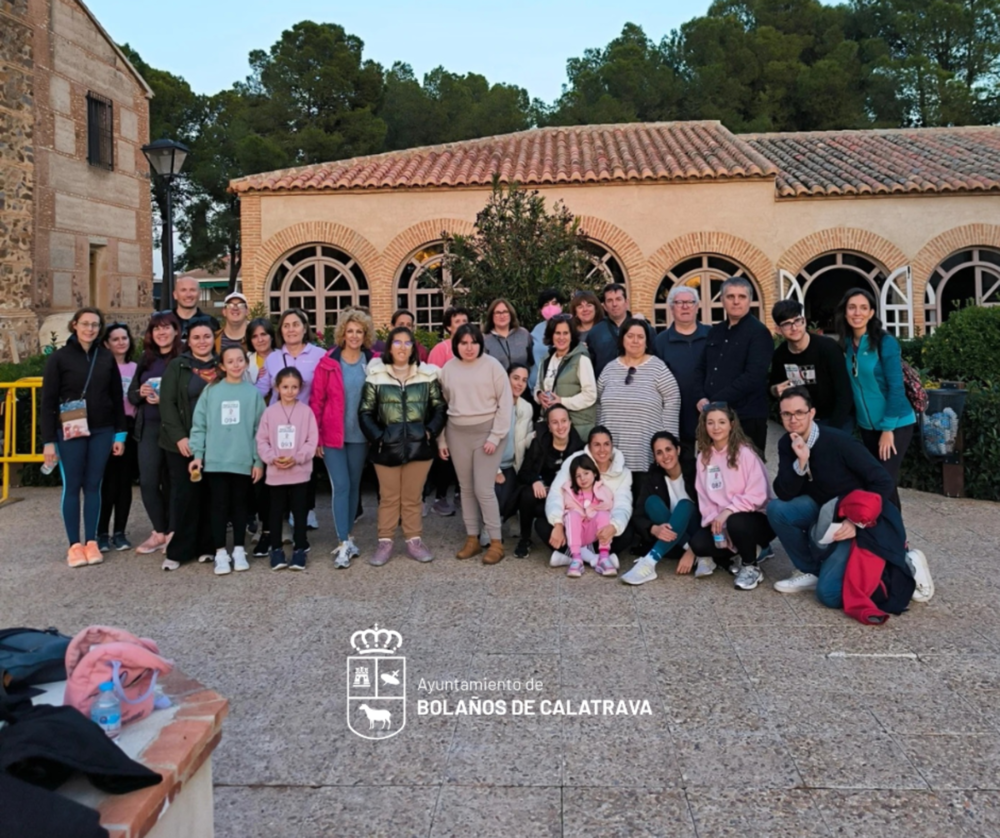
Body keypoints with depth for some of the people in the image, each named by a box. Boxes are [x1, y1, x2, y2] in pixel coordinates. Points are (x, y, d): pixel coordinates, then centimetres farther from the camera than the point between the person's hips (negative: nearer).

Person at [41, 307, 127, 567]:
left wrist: (120, 434, 4)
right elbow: (48, 401, -3)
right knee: (72, 487, 2)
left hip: (102, 432, 2)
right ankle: (74, 544, 11)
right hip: (70, 433, -2)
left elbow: (117, 398, 9)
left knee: (93, 486, 7)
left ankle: (91, 542, 15)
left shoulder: (107, 358, 6)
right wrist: (48, 440, -7)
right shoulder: (59, 358, -2)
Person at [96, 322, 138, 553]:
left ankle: (119, 532, 13)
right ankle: (102, 532, 5)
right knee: (108, 481, -5)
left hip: (130, 427, 4)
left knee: (125, 481, 5)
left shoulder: (135, 368, 12)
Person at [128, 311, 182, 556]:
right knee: (147, 481, 1)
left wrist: (166, 400, -21)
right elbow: (131, 394, 15)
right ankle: (159, 532, 15)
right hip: (148, 428, 5)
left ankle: (172, 532, 15)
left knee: (171, 481, 3)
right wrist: (141, 393, -6)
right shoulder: (146, 359, 12)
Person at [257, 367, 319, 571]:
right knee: (276, 512, 10)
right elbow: (261, 440, 1)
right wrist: (272, 458, -14)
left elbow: (312, 440, -5)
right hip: (275, 472, 1)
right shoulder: (270, 412, 1)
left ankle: (300, 549, 16)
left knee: (299, 511, 6)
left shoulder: (306, 411, -2)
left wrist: (296, 458, -15)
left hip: (300, 471, -1)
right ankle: (276, 549, 21)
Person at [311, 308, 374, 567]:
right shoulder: (328, 362, -5)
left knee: (354, 486, 11)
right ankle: (344, 544, 0)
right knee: (341, 486, -5)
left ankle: (347, 538, 25)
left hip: (360, 435, 2)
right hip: (332, 435, -2)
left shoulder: (373, 362, 0)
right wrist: (316, 436, -6)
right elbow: (316, 401, -3)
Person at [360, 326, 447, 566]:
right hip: (387, 447, -1)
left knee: (413, 498, 9)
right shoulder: (376, 375, -1)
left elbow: (439, 408, 8)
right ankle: (384, 543, 15)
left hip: (419, 445, 1)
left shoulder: (428, 375, 3)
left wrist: (431, 431, -6)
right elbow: (365, 412, 1)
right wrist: (377, 437, -10)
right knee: (388, 497, 6)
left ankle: (414, 541, 19)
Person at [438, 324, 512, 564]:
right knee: (466, 488, 10)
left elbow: (506, 403, -7)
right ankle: (472, 538, 22)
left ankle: (496, 542, 6)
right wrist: (441, 439, 9)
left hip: (486, 432, -4)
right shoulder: (448, 368, 4)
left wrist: (495, 436, -12)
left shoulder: (492, 365, -6)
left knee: (484, 489, -7)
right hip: (457, 434, 4)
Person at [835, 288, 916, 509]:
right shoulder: (847, 344, 2)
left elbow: (896, 387, -16)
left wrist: (888, 428, -17)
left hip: (895, 424, -6)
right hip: (868, 425, 6)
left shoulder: (885, 342, -15)